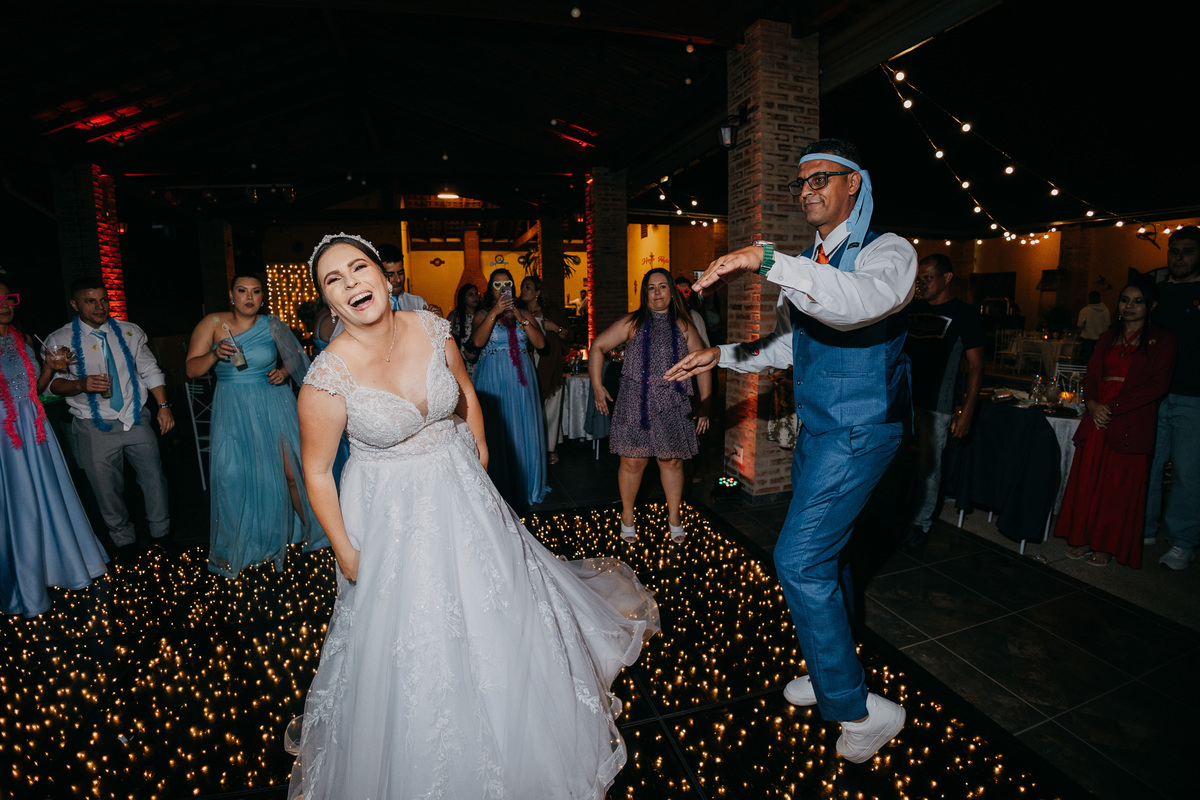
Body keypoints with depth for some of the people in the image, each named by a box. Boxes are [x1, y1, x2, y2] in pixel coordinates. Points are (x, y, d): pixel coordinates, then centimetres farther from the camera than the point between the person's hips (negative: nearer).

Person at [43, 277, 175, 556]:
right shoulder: (58, 341, -2)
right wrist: (81, 385, -22)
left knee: (154, 479, 6)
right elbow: (52, 383, -1)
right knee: (107, 490, 8)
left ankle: (162, 532, 26)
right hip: (95, 429, -1)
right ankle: (124, 540, 29)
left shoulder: (129, 332, 4)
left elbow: (150, 371, 6)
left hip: (137, 420, 1)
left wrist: (163, 405, -1)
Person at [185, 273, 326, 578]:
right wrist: (214, 355, -20)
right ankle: (235, 550, 19)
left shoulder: (272, 326, 0)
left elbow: (294, 357, 14)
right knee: (233, 477, 0)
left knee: (291, 470, -2)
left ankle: (310, 529, 19)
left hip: (273, 406, 0)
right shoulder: (213, 323, 0)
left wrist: (284, 371, -6)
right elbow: (191, 370, -2)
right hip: (232, 411, 1)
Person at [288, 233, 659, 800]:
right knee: (410, 643, 12)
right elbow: (316, 470, -11)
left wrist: (478, 445, 6)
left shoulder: (430, 329, -10)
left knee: (499, 611, 19)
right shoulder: (328, 376, -21)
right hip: (391, 513, -3)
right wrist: (345, 551, -7)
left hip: (462, 492, 4)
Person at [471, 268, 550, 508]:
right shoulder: (483, 314, 4)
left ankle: (525, 486, 21)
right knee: (497, 432, -1)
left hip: (521, 379, 2)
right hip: (493, 380, -2)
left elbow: (540, 343, -3)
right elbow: (478, 341, -16)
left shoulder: (524, 313, 10)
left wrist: (520, 317, -11)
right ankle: (500, 490, 12)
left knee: (524, 431, 6)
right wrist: (494, 312, -18)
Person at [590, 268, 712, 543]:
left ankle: (674, 518, 26)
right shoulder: (633, 323, 4)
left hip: (672, 405, 1)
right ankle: (627, 516, 23)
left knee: (672, 460, 7)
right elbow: (598, 346, 6)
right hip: (635, 403, -1)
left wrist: (704, 406, 3)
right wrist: (597, 386, -2)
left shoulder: (683, 327, 8)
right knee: (633, 461, 1)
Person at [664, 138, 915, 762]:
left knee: (799, 559, -12)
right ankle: (830, 671, 39)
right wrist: (721, 355, 9)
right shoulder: (805, 266, 13)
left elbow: (858, 303, -35)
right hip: (815, 429, 8)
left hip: (858, 430, -8)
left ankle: (856, 707, 9)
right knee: (823, 552, 18)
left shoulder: (888, 251, -11)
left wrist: (767, 259, -40)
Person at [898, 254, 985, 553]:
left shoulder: (965, 314, -1)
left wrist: (967, 411, -10)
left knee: (928, 466, 3)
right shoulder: (911, 309, 13)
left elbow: (975, 366, -3)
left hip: (936, 404, -4)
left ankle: (920, 525, 17)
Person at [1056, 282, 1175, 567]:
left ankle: (1108, 546, 13)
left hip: (1130, 424, -4)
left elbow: (1157, 385, -8)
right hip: (1097, 419, 4)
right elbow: (1091, 376, 11)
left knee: (1120, 486, 1)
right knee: (1088, 481, 6)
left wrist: (1113, 407, -16)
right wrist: (1092, 404, -8)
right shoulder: (1108, 337, 16)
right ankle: (1084, 538, 17)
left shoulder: (1161, 341, 2)